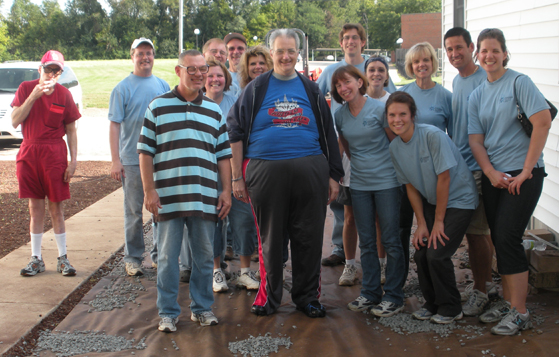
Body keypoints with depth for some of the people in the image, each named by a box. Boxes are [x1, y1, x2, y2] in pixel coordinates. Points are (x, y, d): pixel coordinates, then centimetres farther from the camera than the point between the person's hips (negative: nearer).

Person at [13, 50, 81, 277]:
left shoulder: (64, 95, -1)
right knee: (35, 207, 7)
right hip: (29, 153, 1)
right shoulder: (26, 88, 1)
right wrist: (33, 96, -17)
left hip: (55, 155, -1)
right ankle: (36, 259, 14)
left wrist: (73, 161, -3)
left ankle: (63, 258, 11)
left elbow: (71, 131, 3)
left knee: (56, 208, 3)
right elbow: (15, 121, -8)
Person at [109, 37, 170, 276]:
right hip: (132, 160, -4)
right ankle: (133, 258, 11)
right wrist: (115, 160, -13)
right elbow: (114, 125, -6)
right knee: (134, 211, 2)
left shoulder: (163, 86, 10)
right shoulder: (123, 88, -2)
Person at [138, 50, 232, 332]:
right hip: (168, 197, -2)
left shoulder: (214, 111, 12)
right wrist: (149, 190, -5)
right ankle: (168, 312, 15)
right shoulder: (158, 106, 4)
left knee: (204, 256, 10)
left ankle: (202, 308, 24)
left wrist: (226, 191, 5)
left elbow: (223, 155, 13)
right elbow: (145, 151, 1)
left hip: (205, 197, 3)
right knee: (167, 257, 4)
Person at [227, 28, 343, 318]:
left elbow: (328, 134, 14)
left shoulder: (310, 90, 13)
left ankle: (307, 295, 18)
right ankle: (268, 294, 20)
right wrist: (237, 176, 1)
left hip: (309, 171, 1)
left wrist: (333, 175, 8)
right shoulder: (256, 89, 8)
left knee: (308, 237, 5)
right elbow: (236, 132, 6)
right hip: (265, 172, -1)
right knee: (269, 238, 6)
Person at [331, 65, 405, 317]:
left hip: (386, 182, -5)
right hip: (359, 185, 5)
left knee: (390, 241, 0)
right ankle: (370, 293, 21)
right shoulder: (340, 116, 5)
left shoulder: (379, 109, -8)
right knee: (366, 242, 10)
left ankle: (394, 297, 8)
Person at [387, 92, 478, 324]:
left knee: (437, 254, -14)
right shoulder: (395, 148, -3)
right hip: (432, 202, 6)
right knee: (421, 254, -1)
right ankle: (432, 304, 21)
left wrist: (438, 221, -14)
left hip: (458, 200, -6)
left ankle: (451, 308, 7)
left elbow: (444, 178, -20)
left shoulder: (433, 135, -24)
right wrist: (421, 224, -2)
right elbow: (411, 186, 4)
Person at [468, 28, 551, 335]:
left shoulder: (519, 82, -6)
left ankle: (520, 313, -3)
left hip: (522, 174, -6)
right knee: (499, 240, 9)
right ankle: (507, 302, 22)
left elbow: (543, 122, -15)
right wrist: (492, 173, -10)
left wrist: (526, 171, -15)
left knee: (507, 237, -11)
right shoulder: (477, 96, 12)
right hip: (492, 175, 6)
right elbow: (476, 140, 7)